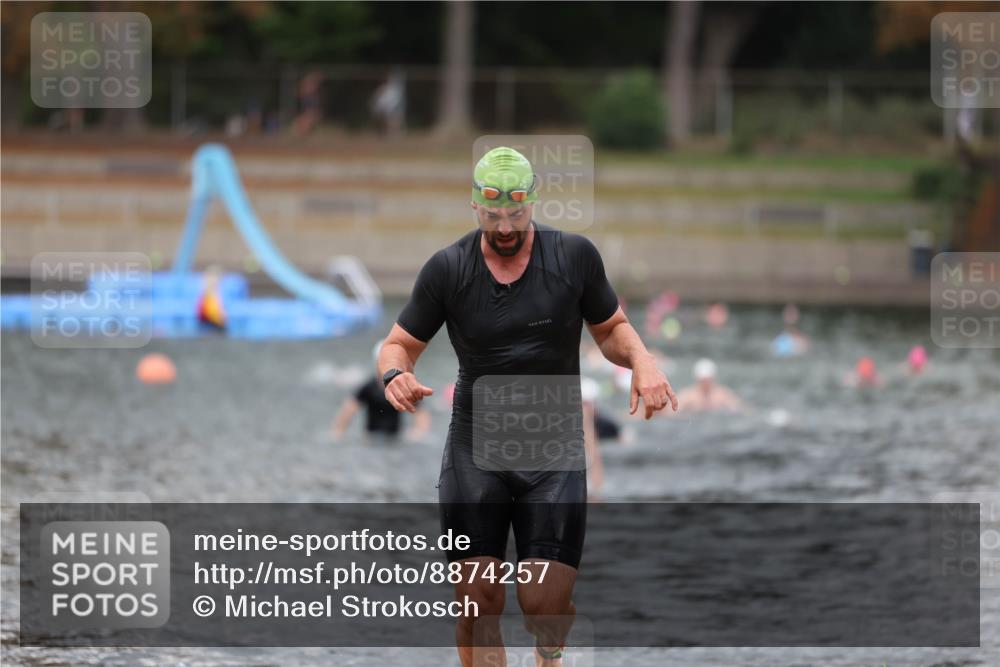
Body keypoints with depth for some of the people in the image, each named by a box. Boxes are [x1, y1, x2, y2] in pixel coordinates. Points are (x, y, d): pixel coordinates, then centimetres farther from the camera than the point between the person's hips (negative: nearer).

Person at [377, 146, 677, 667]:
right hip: (474, 447, 1)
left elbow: (611, 328, 12)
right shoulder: (447, 269, -2)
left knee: (544, 604, -8)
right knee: (477, 602, -7)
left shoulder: (574, 256, -2)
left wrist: (641, 360, -10)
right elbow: (401, 343, 7)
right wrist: (396, 374, -17)